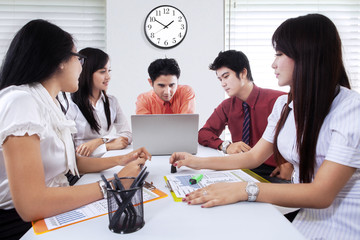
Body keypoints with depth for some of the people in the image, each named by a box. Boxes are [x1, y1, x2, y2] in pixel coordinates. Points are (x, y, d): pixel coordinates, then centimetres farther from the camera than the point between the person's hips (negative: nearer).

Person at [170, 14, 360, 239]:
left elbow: (321, 194, -25)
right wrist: (198, 162, 5)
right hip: (305, 215, 6)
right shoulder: (285, 105, 5)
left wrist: (244, 190, -33)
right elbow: (253, 157, 9)